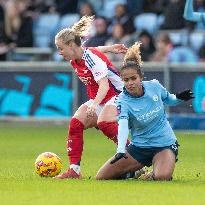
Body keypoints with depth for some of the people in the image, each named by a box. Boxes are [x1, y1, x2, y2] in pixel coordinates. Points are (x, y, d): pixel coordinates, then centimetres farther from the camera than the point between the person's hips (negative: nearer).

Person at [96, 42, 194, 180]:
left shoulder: (154, 86, -11)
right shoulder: (123, 101, -19)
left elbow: (168, 99, 13)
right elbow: (122, 126, -38)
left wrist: (179, 98, -11)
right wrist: (120, 151, -54)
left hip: (164, 144, -1)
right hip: (139, 147, 1)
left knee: (161, 177, -32)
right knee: (101, 177, -5)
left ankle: (152, 175, 5)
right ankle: (136, 172, 21)